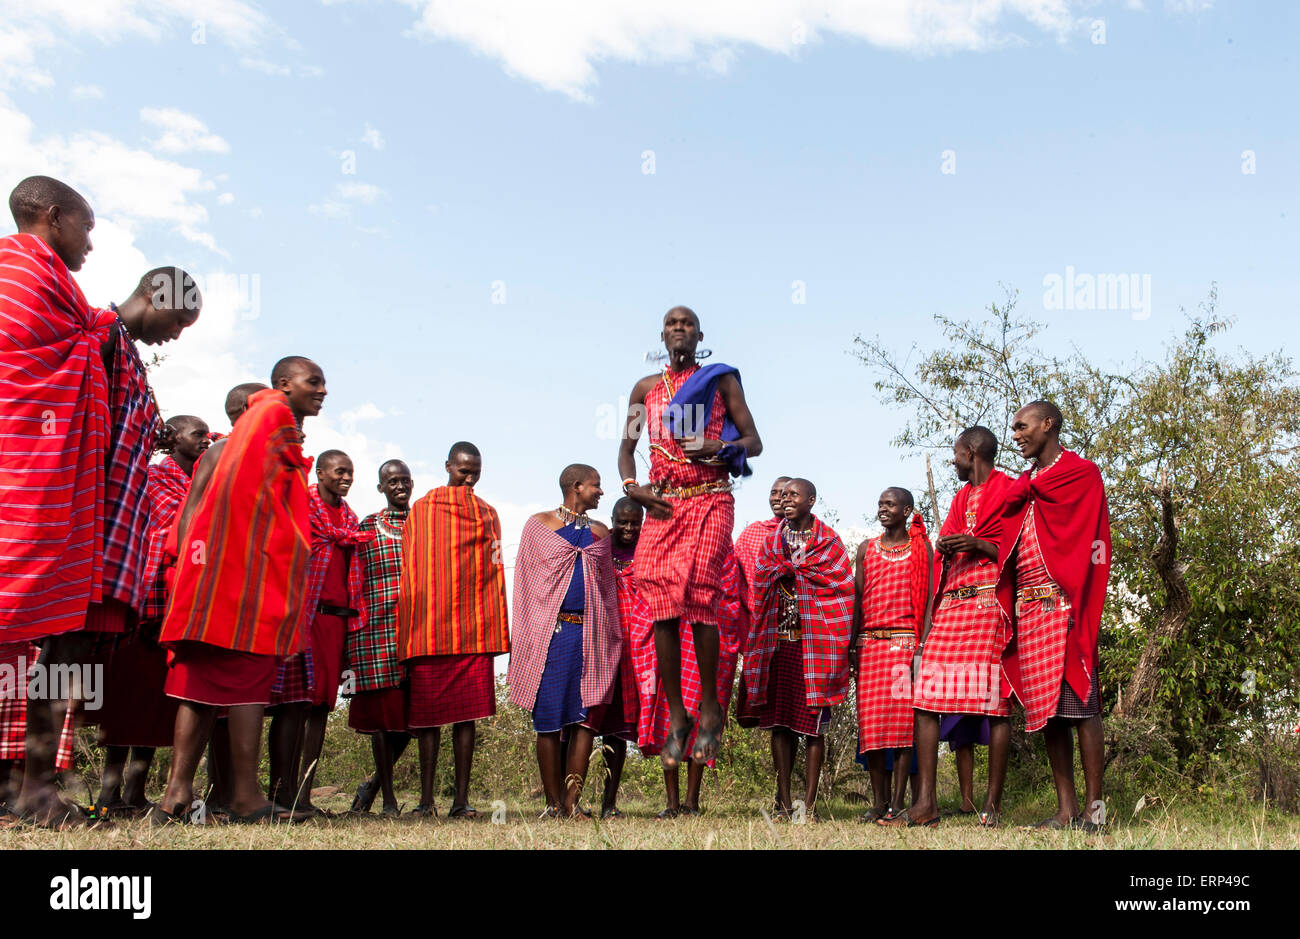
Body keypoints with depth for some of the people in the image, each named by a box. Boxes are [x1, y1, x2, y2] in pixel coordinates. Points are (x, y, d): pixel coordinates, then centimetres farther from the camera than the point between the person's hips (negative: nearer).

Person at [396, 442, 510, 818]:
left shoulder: (487, 514, 16)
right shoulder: (420, 511, 13)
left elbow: (495, 571, 12)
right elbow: (410, 571, 10)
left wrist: (496, 630, 4)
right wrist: (410, 628, 2)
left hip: (473, 628, 1)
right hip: (429, 628, -1)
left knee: (467, 713, -3)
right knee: (427, 712, -2)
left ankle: (461, 799, -1)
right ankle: (426, 800, 2)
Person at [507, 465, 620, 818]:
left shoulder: (599, 532, 17)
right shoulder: (538, 524, 7)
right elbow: (524, 579, 7)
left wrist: (612, 636, 13)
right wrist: (524, 635, 0)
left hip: (590, 632, 3)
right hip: (549, 630, -3)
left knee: (585, 716, -5)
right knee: (548, 720, -1)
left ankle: (572, 800, -2)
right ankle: (553, 803, 7)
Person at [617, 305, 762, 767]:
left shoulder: (722, 380, 10)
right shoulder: (645, 388, 17)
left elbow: (754, 442, 8)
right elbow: (627, 446, 18)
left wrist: (721, 446, -14)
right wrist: (632, 487, 0)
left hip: (710, 500, -3)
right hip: (661, 504, 3)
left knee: (699, 598, -14)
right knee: (663, 606, -5)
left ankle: (709, 710, -1)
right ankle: (676, 716, 2)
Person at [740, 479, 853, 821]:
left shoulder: (829, 542, 5)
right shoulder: (770, 542, 16)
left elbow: (840, 587, -3)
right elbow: (759, 590, 14)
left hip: (815, 642, -3)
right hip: (778, 642, 3)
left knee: (813, 722, -3)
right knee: (779, 720, 2)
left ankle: (810, 803, 2)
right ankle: (783, 801, 8)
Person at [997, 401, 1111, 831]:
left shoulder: (1081, 473, 0)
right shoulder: (1026, 484, 22)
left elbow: (1089, 546, -6)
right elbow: (1009, 545, 20)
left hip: (1062, 605, -7)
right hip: (1027, 610, 7)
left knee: (1078, 702, -7)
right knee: (1045, 709, 5)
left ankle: (1094, 807, -3)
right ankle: (1066, 809, 9)